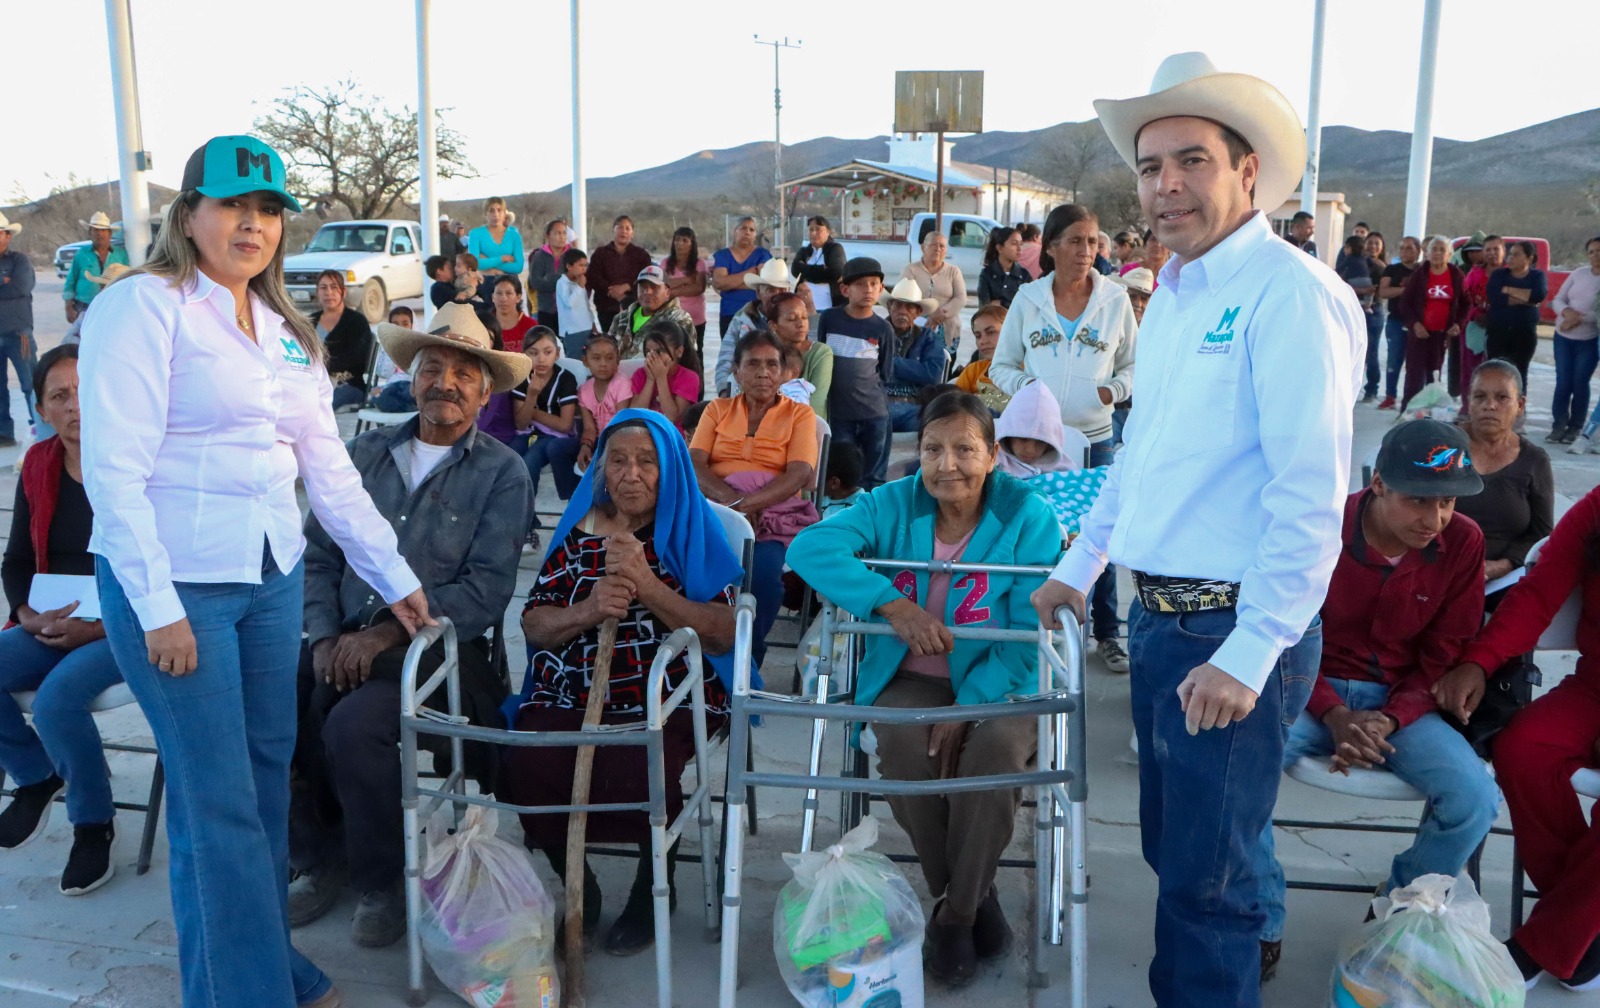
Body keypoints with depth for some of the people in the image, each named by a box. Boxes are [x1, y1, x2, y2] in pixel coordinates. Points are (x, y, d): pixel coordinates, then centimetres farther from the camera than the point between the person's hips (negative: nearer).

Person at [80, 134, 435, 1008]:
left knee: (268, 778, 13)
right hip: (175, 582, -6)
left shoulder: (285, 329, 13)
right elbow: (114, 467, -14)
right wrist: (157, 606, -18)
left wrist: (393, 576, 11)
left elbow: (329, 467, 14)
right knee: (220, 801, -1)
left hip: (273, 576, 7)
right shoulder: (143, 306, -8)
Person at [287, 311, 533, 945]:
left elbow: (486, 589, -9)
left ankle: (381, 882, -3)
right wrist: (326, 637, -6)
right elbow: (317, 554, 11)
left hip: (438, 651, -4)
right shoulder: (366, 452, 14)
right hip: (342, 641, 4)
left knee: (354, 725, -31)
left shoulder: (502, 474, 1)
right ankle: (319, 858, 4)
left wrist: (388, 632, -15)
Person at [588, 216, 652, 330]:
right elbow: (592, 278, 0)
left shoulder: (641, 254, 12)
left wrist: (626, 287, -14)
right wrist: (612, 291, -13)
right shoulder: (601, 253, 12)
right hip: (607, 307, 0)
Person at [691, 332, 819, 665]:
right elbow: (693, 465, 2)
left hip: (773, 514, -1)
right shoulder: (716, 409, 17)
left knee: (764, 568, -34)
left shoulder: (800, 414, 10)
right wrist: (730, 498, -19)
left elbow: (799, 475, -6)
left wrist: (745, 505, -22)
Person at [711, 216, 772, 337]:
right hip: (729, 314, 1)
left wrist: (729, 282, -10)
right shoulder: (722, 255, 6)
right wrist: (751, 271, -10)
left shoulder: (762, 254, 4)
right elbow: (718, 283, -12)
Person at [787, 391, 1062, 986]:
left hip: (999, 684, -1)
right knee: (902, 743, -30)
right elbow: (810, 548, -18)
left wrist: (969, 704, -24)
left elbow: (1032, 633, -12)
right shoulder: (894, 504, -3)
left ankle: (956, 913, -7)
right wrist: (892, 604, -32)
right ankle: (972, 898, -2)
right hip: (912, 679, 2)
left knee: (995, 746, -33)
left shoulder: (1028, 516, -8)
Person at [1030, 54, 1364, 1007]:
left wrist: (1249, 656, -22)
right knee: (1170, 846, 20)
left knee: (1205, 876, 3)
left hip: (1235, 632, -8)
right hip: (1158, 614, 8)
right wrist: (1079, 567, 22)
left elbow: (1311, 495, -21)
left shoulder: (1290, 293, -16)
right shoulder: (1174, 294, 12)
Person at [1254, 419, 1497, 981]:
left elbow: (1445, 655, -1)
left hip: (1401, 700, 2)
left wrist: (1387, 721, -18)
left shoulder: (1462, 543, -6)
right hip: (1314, 689, -2)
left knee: (1476, 800, -24)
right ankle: (1263, 929, -8)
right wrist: (1334, 716, -20)